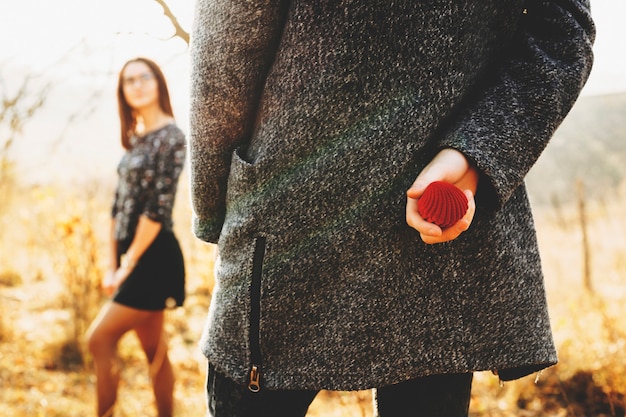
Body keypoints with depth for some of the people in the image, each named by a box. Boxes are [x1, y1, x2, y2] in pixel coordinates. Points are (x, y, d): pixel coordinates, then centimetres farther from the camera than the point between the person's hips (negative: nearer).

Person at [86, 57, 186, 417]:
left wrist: (129, 263, -14)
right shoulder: (135, 138, 14)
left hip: (154, 257, -8)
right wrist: (112, 265, 9)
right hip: (133, 257, 8)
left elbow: (158, 208, -17)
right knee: (155, 351, 12)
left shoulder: (171, 137, -10)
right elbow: (119, 205, 13)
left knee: (100, 339, -10)